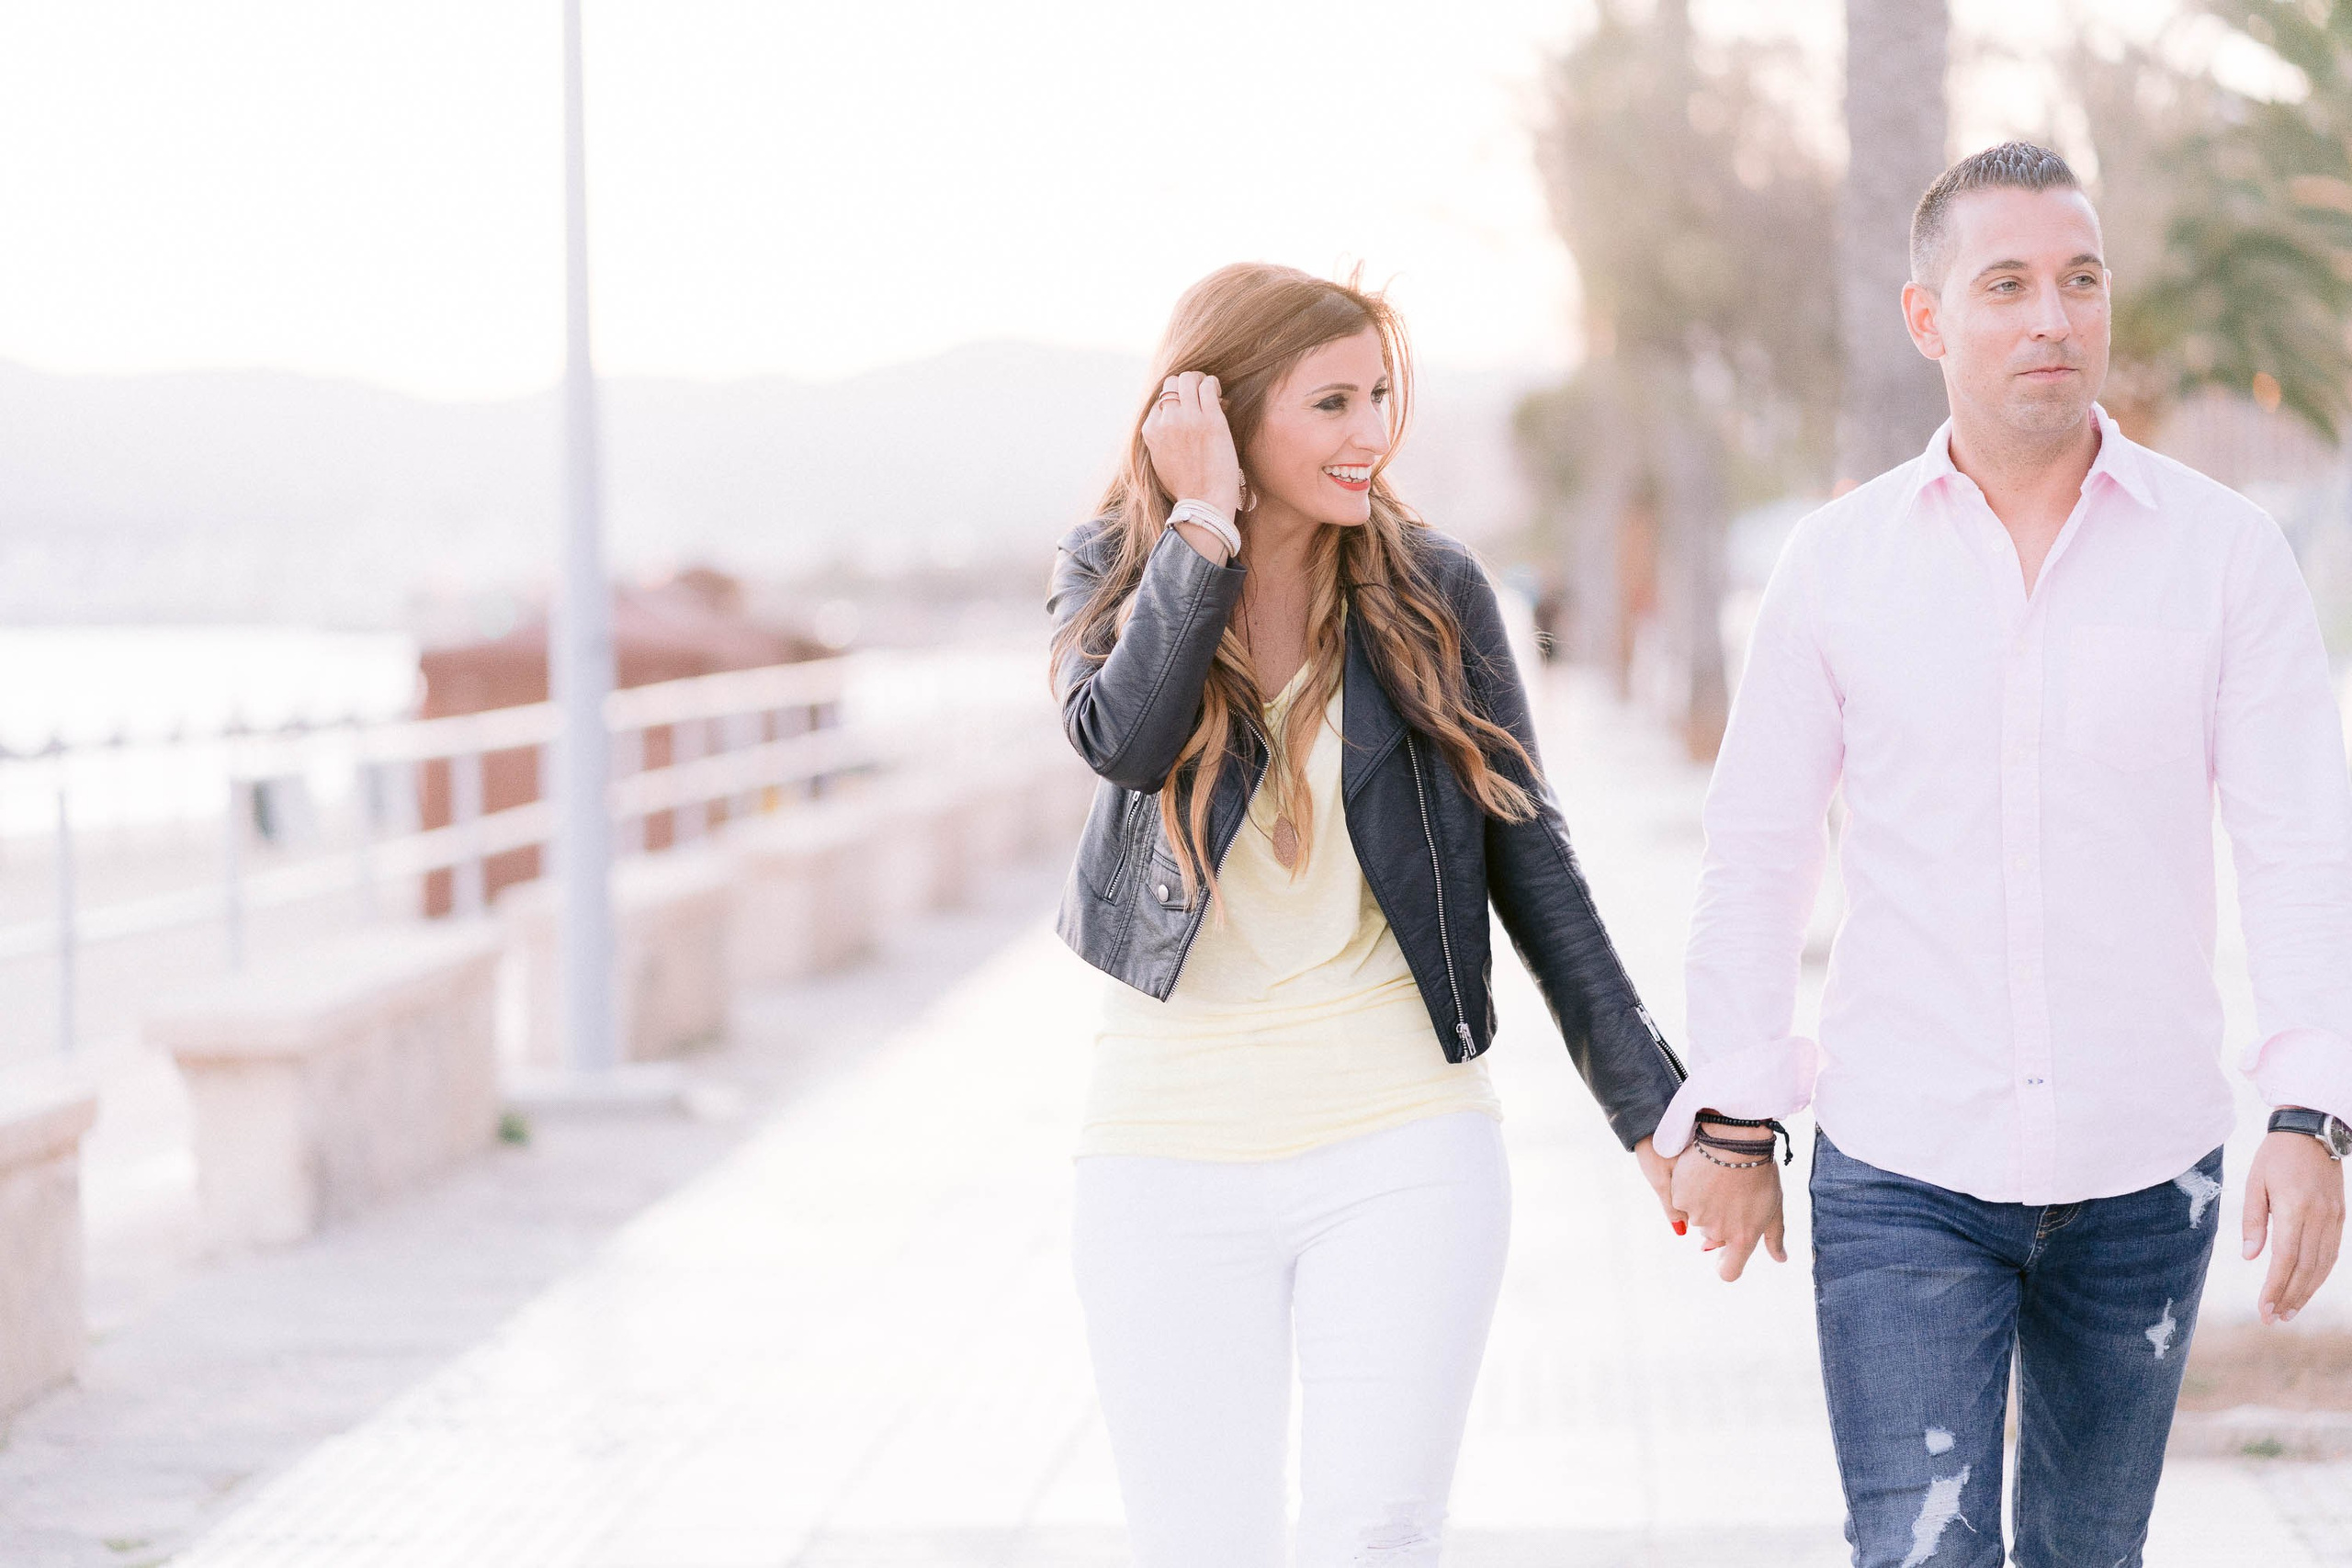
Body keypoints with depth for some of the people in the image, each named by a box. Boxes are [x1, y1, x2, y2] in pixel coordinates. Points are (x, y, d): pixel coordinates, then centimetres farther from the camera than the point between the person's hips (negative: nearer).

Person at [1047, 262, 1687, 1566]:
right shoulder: (1109, 573, 2)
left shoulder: (1431, 590, 2)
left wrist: (1651, 1109, 4)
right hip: (1173, 1153, 0)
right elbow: (1120, 737, -21)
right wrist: (1203, 519, -15)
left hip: (1403, 1150, 0)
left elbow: (1531, 865, 5)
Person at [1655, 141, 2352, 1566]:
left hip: (2144, 1176, 1)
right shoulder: (1840, 562, 1)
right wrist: (1730, 1113, 5)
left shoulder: (2225, 551, -1)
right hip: (1902, 1173, -1)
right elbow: (1756, 850, 7)